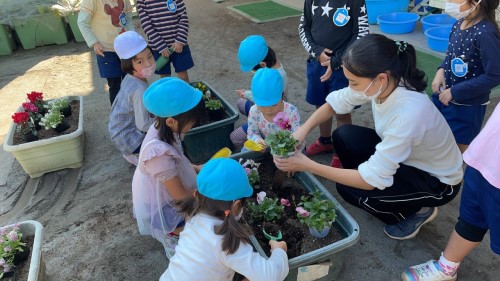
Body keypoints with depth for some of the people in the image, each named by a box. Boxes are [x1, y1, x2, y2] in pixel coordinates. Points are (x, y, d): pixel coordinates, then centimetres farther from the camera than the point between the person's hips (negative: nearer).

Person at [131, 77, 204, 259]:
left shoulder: (161, 130, -15)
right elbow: (181, 196, -26)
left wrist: (197, 169, -1)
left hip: (161, 195, 8)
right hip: (161, 211, -7)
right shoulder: (160, 153, -39)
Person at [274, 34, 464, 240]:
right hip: (403, 155, 6)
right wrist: (303, 129, -20)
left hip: (438, 181, -6)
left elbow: (371, 180, -35)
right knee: (343, 136, -9)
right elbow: (337, 101, -4)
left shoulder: (408, 114, -40)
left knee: (349, 189, -19)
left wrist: (309, 166, -32)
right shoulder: (383, 83, -20)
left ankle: (418, 212, 5)